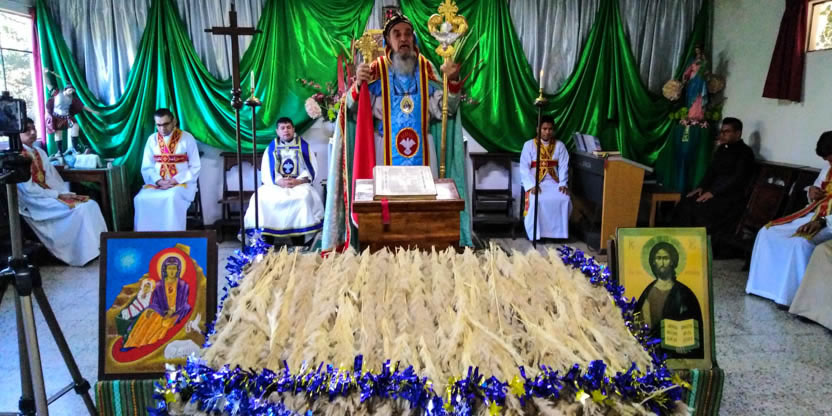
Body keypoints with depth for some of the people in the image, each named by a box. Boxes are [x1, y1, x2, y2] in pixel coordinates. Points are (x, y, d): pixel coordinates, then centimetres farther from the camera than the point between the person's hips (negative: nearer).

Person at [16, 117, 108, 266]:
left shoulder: (40, 153, 15)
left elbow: (53, 177, 13)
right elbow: (29, 189, -16)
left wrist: (66, 193, -4)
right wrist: (58, 195, -16)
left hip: (51, 195, 8)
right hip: (36, 202, -8)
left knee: (91, 204, -11)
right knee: (80, 209, -26)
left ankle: (100, 246, -13)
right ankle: (86, 253, -20)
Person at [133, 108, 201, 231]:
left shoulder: (187, 138, 0)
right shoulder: (152, 139, 9)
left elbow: (195, 167, -2)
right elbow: (146, 168, 7)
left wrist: (176, 180, -15)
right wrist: (159, 181, -12)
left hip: (182, 183, -3)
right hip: (156, 183, 3)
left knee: (172, 197, -37)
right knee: (141, 199, -27)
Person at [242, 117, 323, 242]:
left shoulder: (303, 145, 5)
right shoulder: (272, 147, 9)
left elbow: (311, 169, 1)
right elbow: (266, 171, 4)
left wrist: (298, 181, -16)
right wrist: (279, 181, -16)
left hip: (299, 184, -2)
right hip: (275, 185, 2)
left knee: (305, 196, -36)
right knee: (262, 197, -28)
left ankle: (300, 239, -28)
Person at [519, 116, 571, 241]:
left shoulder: (559, 145, 8)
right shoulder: (529, 145, 1)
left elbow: (563, 166, 3)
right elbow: (524, 168, -6)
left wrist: (563, 184, -14)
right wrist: (532, 185, -19)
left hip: (553, 182, 2)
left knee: (565, 200, -26)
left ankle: (558, 231, -11)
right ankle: (536, 233, -17)